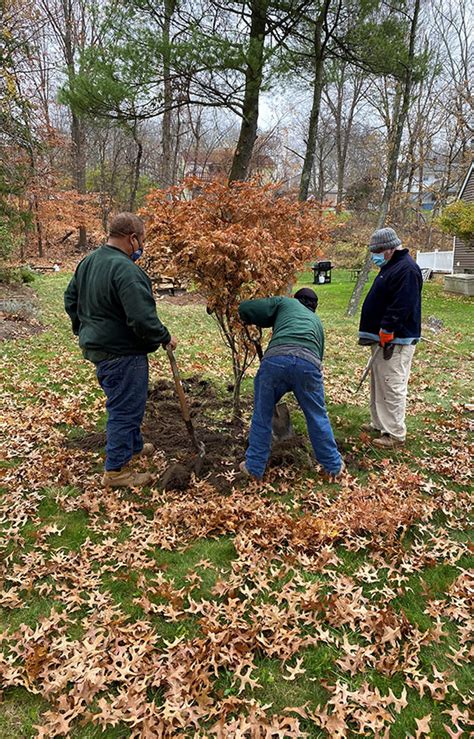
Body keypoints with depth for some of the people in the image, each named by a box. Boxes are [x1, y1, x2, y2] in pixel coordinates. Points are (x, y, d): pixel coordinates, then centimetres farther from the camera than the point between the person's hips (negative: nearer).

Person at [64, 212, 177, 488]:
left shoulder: (87, 262, 9)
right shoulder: (126, 270, -23)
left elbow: (71, 300, 20)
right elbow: (143, 318, -28)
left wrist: (86, 331, 27)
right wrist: (165, 338, -12)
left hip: (97, 347, 10)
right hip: (122, 353, -10)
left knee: (126, 404, 25)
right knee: (125, 409, 2)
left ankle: (134, 446, 43)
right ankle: (116, 470, 13)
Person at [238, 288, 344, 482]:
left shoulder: (285, 302, 31)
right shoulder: (316, 321, 40)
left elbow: (245, 308, 19)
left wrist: (263, 321, 40)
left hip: (275, 358, -2)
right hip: (308, 362, 2)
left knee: (262, 415, 18)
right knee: (317, 416, 22)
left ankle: (254, 467, 28)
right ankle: (333, 466, 35)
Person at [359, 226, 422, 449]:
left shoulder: (407, 269, -17)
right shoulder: (392, 266, 17)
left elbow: (401, 307, -24)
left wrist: (386, 334, -23)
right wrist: (375, 334, 18)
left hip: (396, 341, -11)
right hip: (383, 338, 11)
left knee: (392, 386, -7)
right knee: (379, 383, 16)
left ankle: (395, 434, 1)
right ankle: (379, 424, 28)